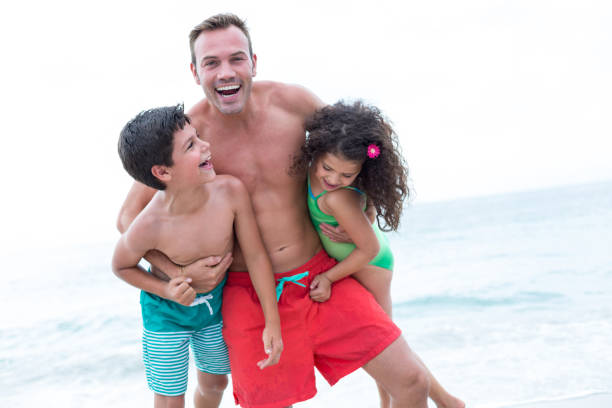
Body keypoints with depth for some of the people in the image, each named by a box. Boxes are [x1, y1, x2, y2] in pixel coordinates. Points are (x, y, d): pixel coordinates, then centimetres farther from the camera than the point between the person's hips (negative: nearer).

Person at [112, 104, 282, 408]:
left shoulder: (230, 191, -29)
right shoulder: (148, 228, -33)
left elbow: (255, 256, -17)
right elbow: (121, 267, -9)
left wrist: (272, 322, -11)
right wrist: (167, 290, -25)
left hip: (217, 304, 3)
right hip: (168, 314, -3)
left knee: (214, 383, 24)